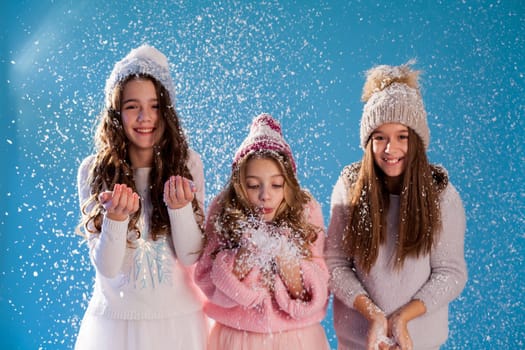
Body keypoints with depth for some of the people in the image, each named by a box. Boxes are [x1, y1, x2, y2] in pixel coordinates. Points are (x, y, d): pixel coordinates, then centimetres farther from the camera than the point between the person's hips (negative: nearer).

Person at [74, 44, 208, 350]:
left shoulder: (188, 163, -8)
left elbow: (191, 256, -9)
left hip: (179, 317, 1)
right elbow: (107, 267, -12)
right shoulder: (93, 170, -10)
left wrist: (181, 207, -26)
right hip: (116, 317, 0)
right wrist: (115, 218, -29)